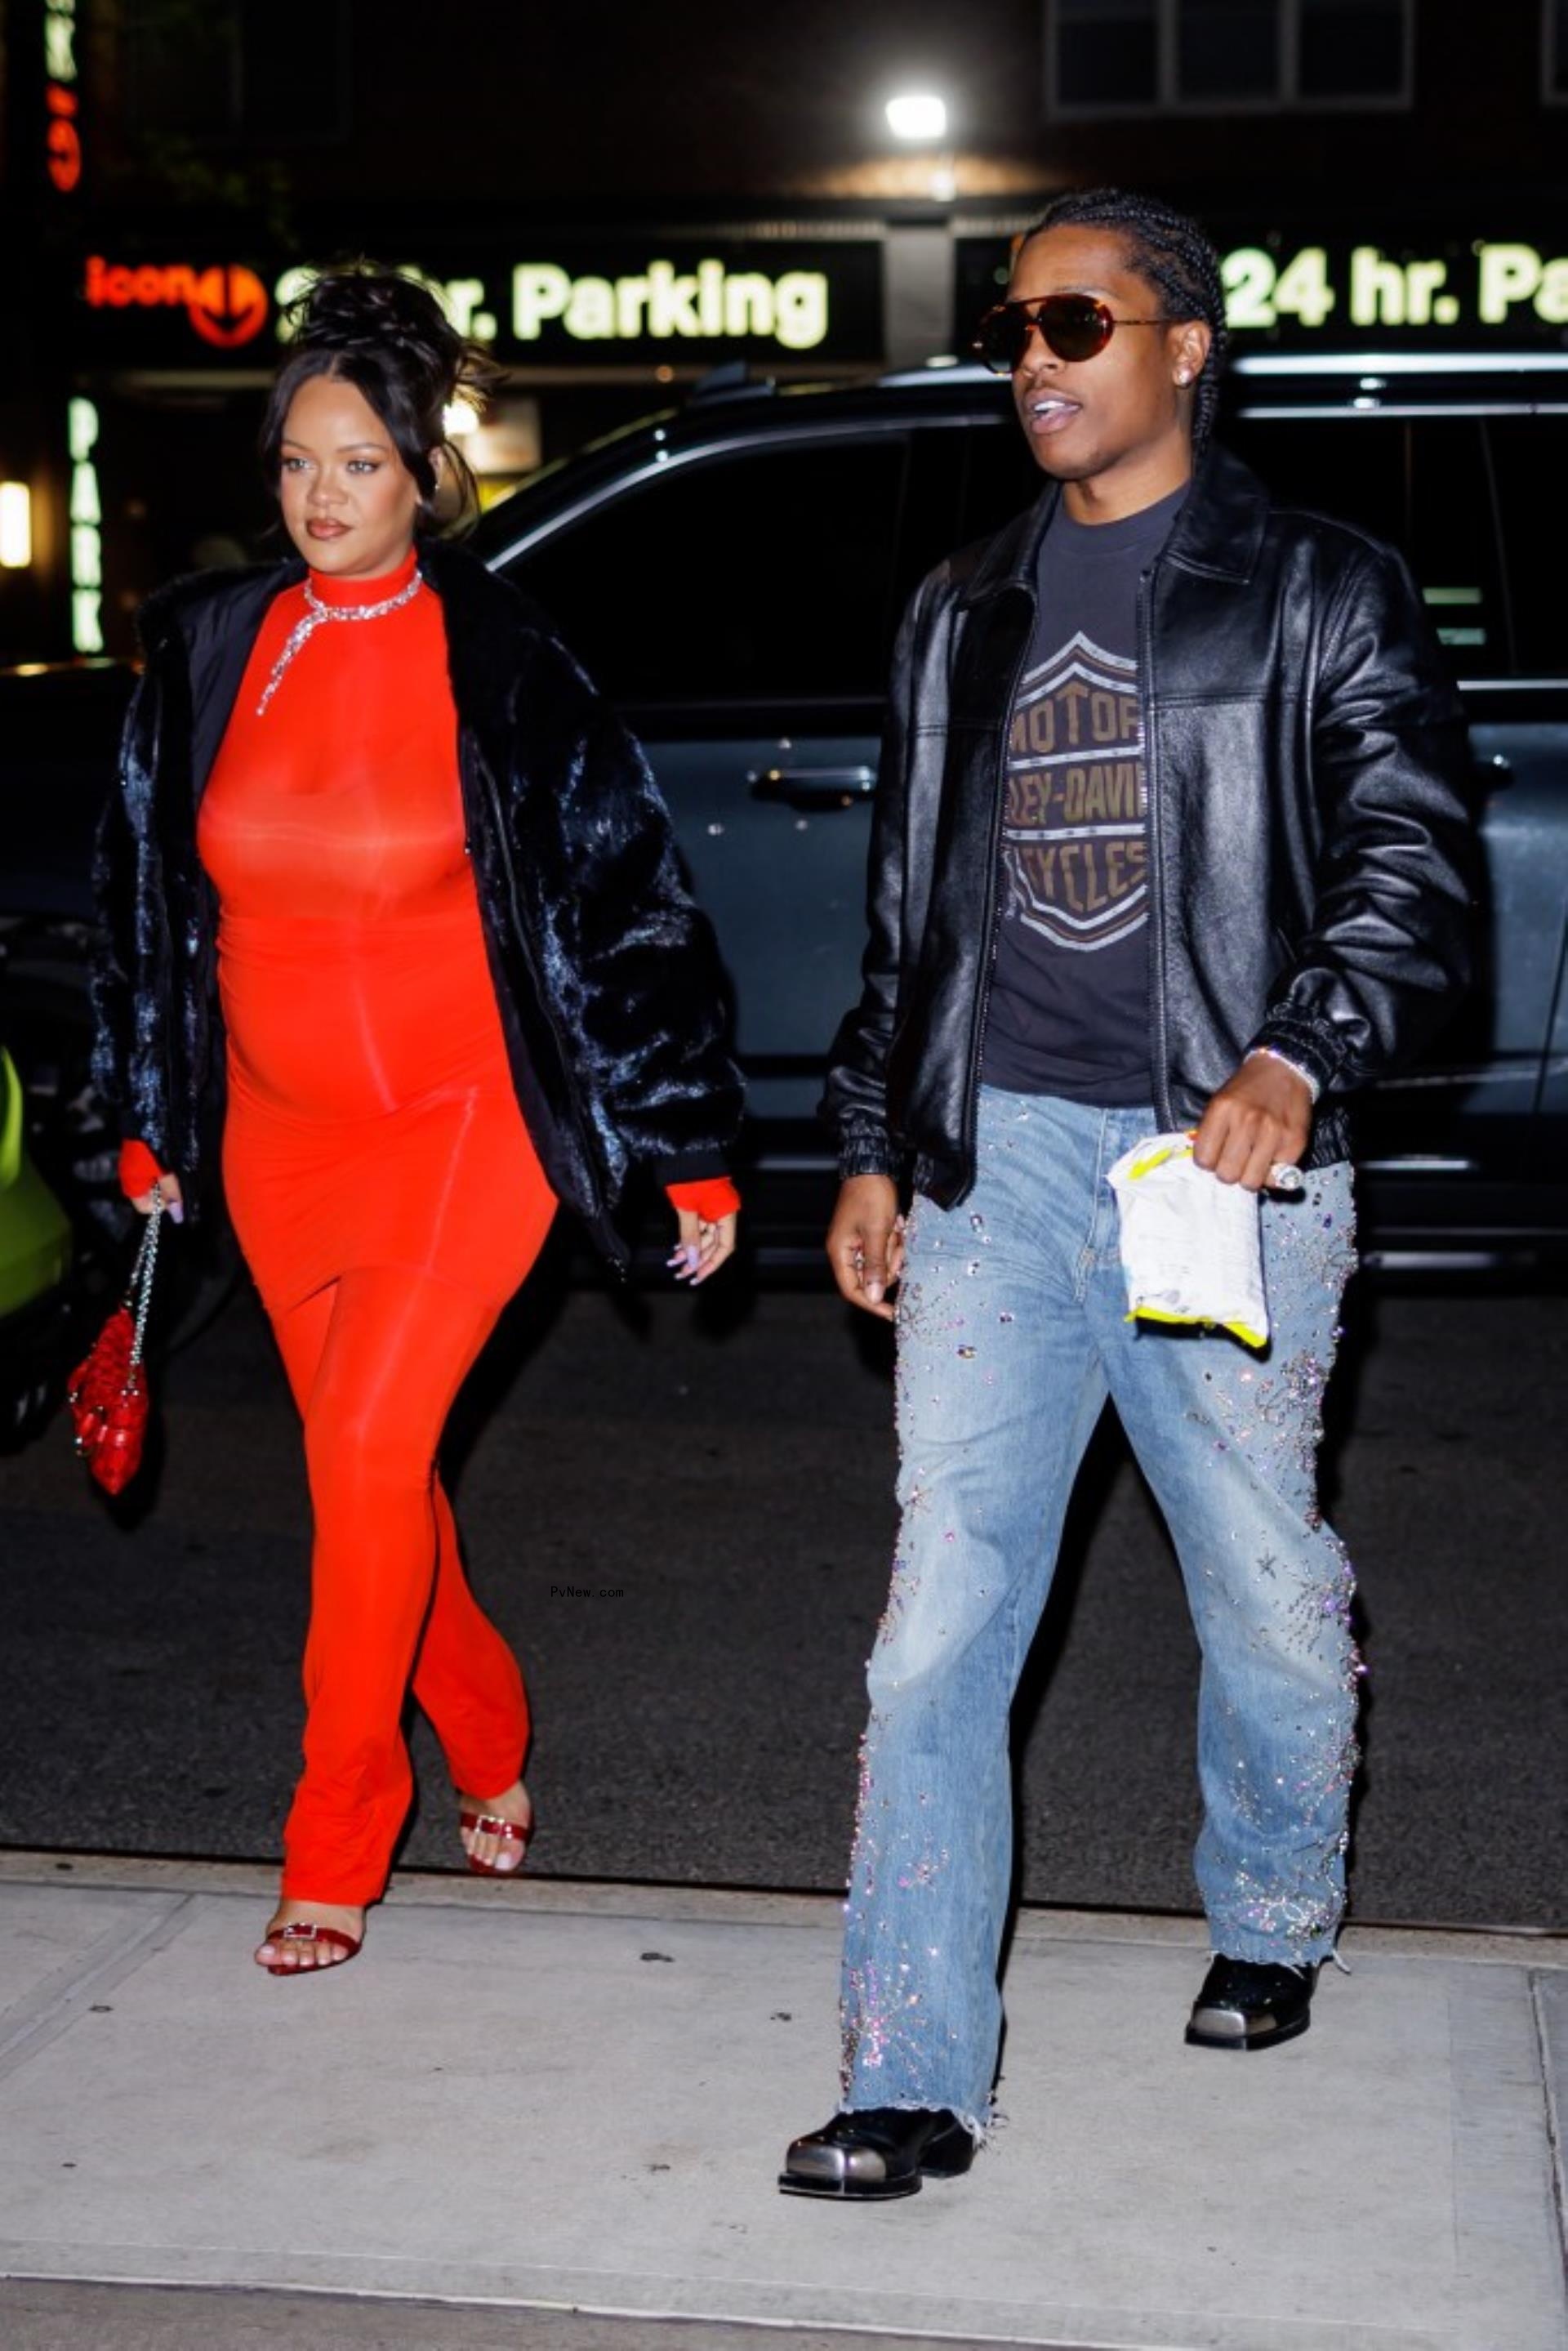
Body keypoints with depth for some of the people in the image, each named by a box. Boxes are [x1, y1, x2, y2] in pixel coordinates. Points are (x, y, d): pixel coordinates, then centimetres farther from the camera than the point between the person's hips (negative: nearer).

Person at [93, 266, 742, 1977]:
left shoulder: (500, 661, -9)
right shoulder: (207, 650, 1)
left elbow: (624, 901, -4)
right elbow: (147, 898, 12)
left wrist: (693, 1155, -3)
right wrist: (149, 1126, 16)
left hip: (465, 1124, -5)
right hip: (281, 1132, 5)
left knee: (367, 1450, -15)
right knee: (372, 1465, 13)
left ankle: (334, 1851, -2)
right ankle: (490, 1752, 36)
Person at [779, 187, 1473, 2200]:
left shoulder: (1319, 594, 4)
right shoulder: (962, 617, 17)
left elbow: (1414, 865, -4)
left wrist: (1295, 1062, -20)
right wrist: (871, 1147, 16)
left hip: (1225, 1156, -3)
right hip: (995, 1162, 3)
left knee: (1266, 1590, 9)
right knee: (939, 1621, -4)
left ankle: (1271, 1922, 38)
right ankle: (914, 2081, 0)